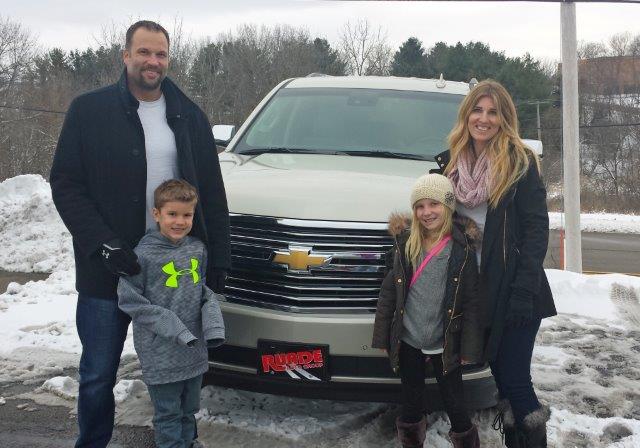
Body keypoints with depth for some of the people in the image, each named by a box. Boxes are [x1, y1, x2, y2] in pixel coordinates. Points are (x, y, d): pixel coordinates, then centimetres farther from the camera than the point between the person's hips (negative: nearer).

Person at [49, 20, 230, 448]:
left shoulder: (190, 116, 7)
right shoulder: (89, 109, -2)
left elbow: (212, 192, 9)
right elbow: (65, 185, -5)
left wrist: (218, 258, 3)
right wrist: (101, 244, -17)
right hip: (107, 269, -2)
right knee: (98, 375, 9)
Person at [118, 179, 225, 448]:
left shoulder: (197, 249, 3)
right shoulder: (144, 255, -14)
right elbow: (129, 301, -12)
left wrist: (213, 323, -4)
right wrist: (170, 326, -19)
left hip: (195, 350, 6)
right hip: (160, 353, -5)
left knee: (189, 410, 20)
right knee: (168, 414, 6)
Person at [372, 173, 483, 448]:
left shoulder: (462, 249, -8)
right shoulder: (406, 244, 0)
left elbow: (471, 302, -7)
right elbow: (389, 292, 3)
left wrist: (469, 348, -9)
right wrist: (382, 337, 1)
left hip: (444, 343, -2)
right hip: (407, 341, 3)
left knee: (454, 401, 5)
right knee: (411, 400, 14)